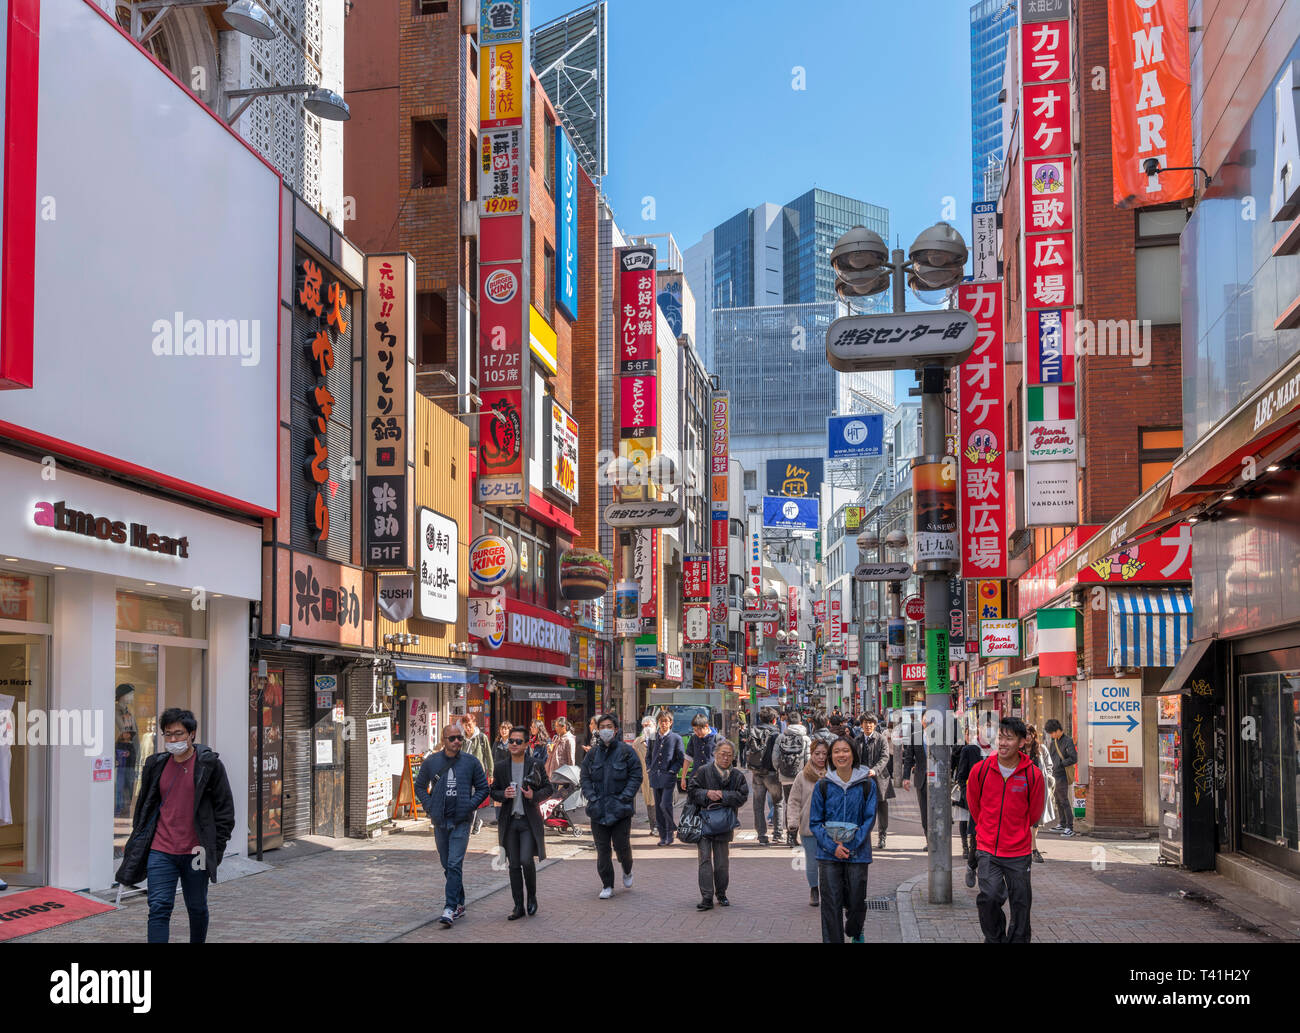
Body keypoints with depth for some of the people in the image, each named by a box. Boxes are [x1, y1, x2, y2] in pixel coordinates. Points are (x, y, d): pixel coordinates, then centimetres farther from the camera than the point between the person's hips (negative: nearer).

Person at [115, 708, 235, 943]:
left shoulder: (209, 765, -4)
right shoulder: (156, 765, 6)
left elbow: (225, 809, -2)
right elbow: (143, 807, 17)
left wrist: (215, 849, -7)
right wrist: (138, 842, 14)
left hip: (195, 853, -2)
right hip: (160, 853, 2)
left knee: (197, 908, 14)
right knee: (159, 908, -7)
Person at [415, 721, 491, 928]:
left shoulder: (471, 762, 1)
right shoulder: (431, 761, 4)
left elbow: (483, 788, 7)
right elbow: (420, 786, 14)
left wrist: (470, 806, -6)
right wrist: (429, 807, 1)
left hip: (461, 821, -3)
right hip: (440, 821, 3)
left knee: (454, 864, -13)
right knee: (447, 866, 11)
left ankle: (450, 908, -16)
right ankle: (459, 905, 24)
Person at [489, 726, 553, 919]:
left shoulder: (535, 765, -1)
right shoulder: (501, 767, 6)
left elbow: (549, 788, 4)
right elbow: (493, 791, 12)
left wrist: (535, 796, -15)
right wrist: (503, 795, -9)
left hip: (529, 821, -3)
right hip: (510, 821, 3)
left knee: (526, 860, -15)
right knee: (514, 865, 5)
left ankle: (532, 897, 10)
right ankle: (519, 907, 13)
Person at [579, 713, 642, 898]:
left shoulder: (626, 751, -1)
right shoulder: (593, 753, 9)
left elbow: (636, 777, -3)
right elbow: (585, 778, 12)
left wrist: (624, 798, -11)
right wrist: (592, 798, -3)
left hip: (620, 808, -3)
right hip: (598, 809, 3)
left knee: (622, 846, 0)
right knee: (602, 848, 2)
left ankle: (627, 872, 31)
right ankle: (607, 886, 12)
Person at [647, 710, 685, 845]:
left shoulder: (676, 738, 0)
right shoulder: (653, 738, 12)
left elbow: (682, 758, 0)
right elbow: (648, 756, 23)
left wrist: (673, 770, -8)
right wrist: (649, 768, 9)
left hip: (668, 778, -5)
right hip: (655, 777, 5)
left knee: (665, 805, -14)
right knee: (658, 808, 5)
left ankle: (670, 832, 6)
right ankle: (663, 836, 12)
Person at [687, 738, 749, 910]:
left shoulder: (738, 775, 4)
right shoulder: (703, 771, 0)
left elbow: (742, 796, -4)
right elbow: (691, 791, -1)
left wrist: (723, 795, -14)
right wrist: (707, 793, -17)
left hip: (724, 824, 2)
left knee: (722, 861, 10)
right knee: (705, 859, -7)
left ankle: (721, 894, 26)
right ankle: (707, 897, -7)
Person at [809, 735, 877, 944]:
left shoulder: (867, 785, -1)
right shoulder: (823, 786, 1)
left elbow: (869, 818, -1)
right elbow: (815, 821, 3)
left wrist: (849, 845, -11)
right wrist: (832, 847, -11)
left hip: (857, 853, 0)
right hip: (829, 854, 0)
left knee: (856, 901, 9)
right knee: (831, 903, -3)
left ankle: (855, 933, 38)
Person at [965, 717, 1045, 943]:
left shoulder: (1033, 774, -7)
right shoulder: (981, 769, -4)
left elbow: (1034, 813, 10)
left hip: (1019, 851, 0)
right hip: (987, 848, 0)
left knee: (1020, 904, 5)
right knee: (989, 895, -14)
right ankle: (994, 938, 8)